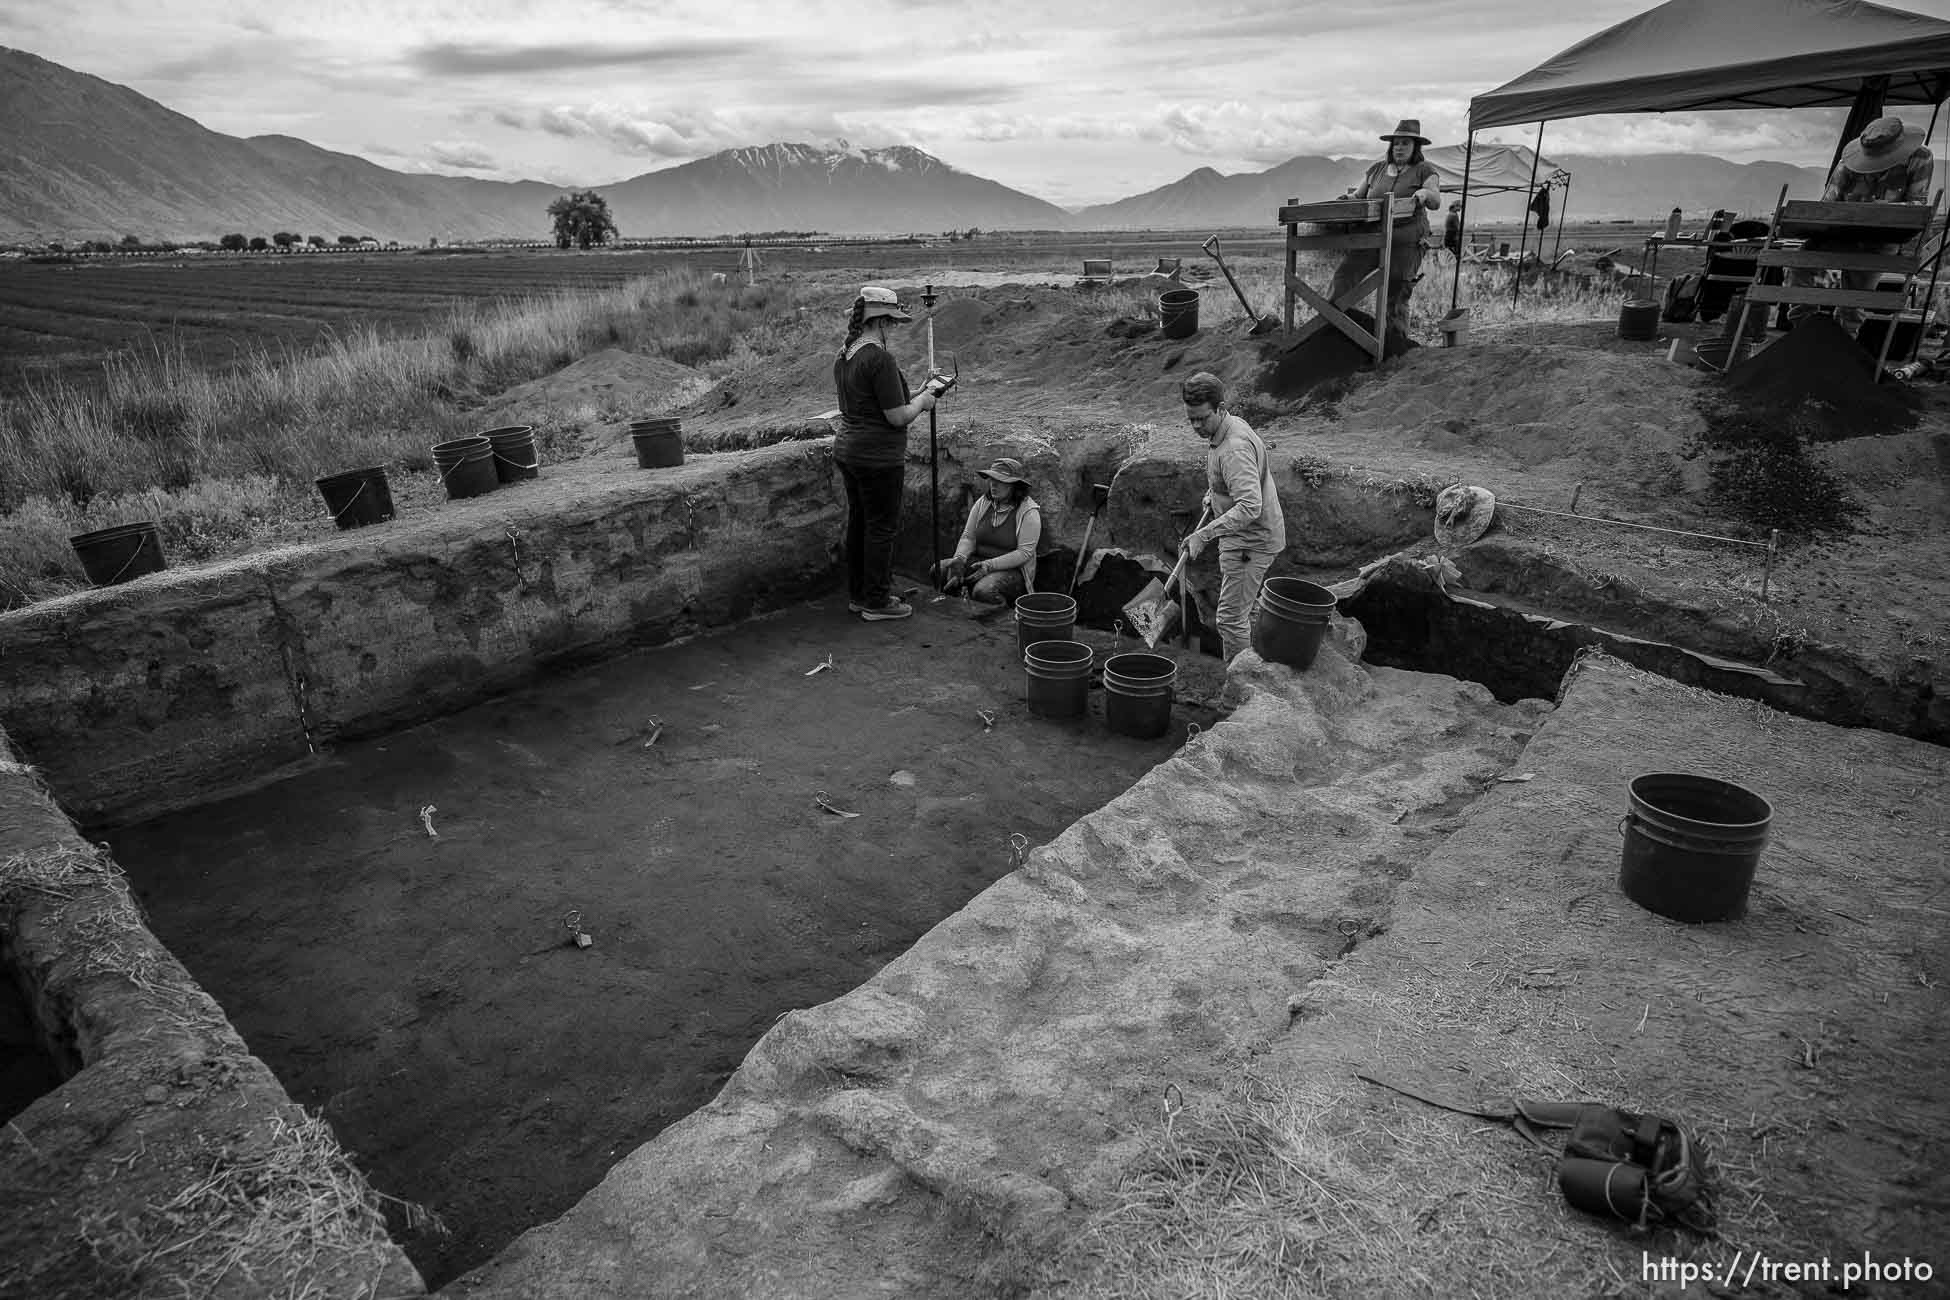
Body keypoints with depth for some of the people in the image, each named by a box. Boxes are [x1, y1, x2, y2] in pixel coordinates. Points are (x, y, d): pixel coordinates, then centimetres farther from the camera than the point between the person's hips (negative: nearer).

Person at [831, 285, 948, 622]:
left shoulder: (843, 356, 9)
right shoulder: (879, 358, -20)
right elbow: (898, 417, -19)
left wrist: (919, 392, 16)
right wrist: (925, 399, -1)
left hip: (847, 450, 9)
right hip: (878, 457, -9)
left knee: (857, 522, 17)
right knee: (882, 527, 2)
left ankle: (857, 595, 28)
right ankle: (876, 602, 11)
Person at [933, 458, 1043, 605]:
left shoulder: (1029, 511, -12)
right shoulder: (982, 503, 5)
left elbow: (1025, 552, -17)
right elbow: (968, 537, 5)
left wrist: (990, 566, -25)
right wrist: (959, 558, -17)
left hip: (1012, 569, -5)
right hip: (979, 561, 5)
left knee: (984, 591, -36)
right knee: (938, 570, -18)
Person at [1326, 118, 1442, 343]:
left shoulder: (1425, 170, 6)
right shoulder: (1377, 169, 17)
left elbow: (1436, 202, -6)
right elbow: (1358, 196, 24)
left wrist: (1425, 194, -28)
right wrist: (1348, 198, 1)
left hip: (1405, 242, -3)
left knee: (1396, 295, -3)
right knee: (1344, 276, -18)